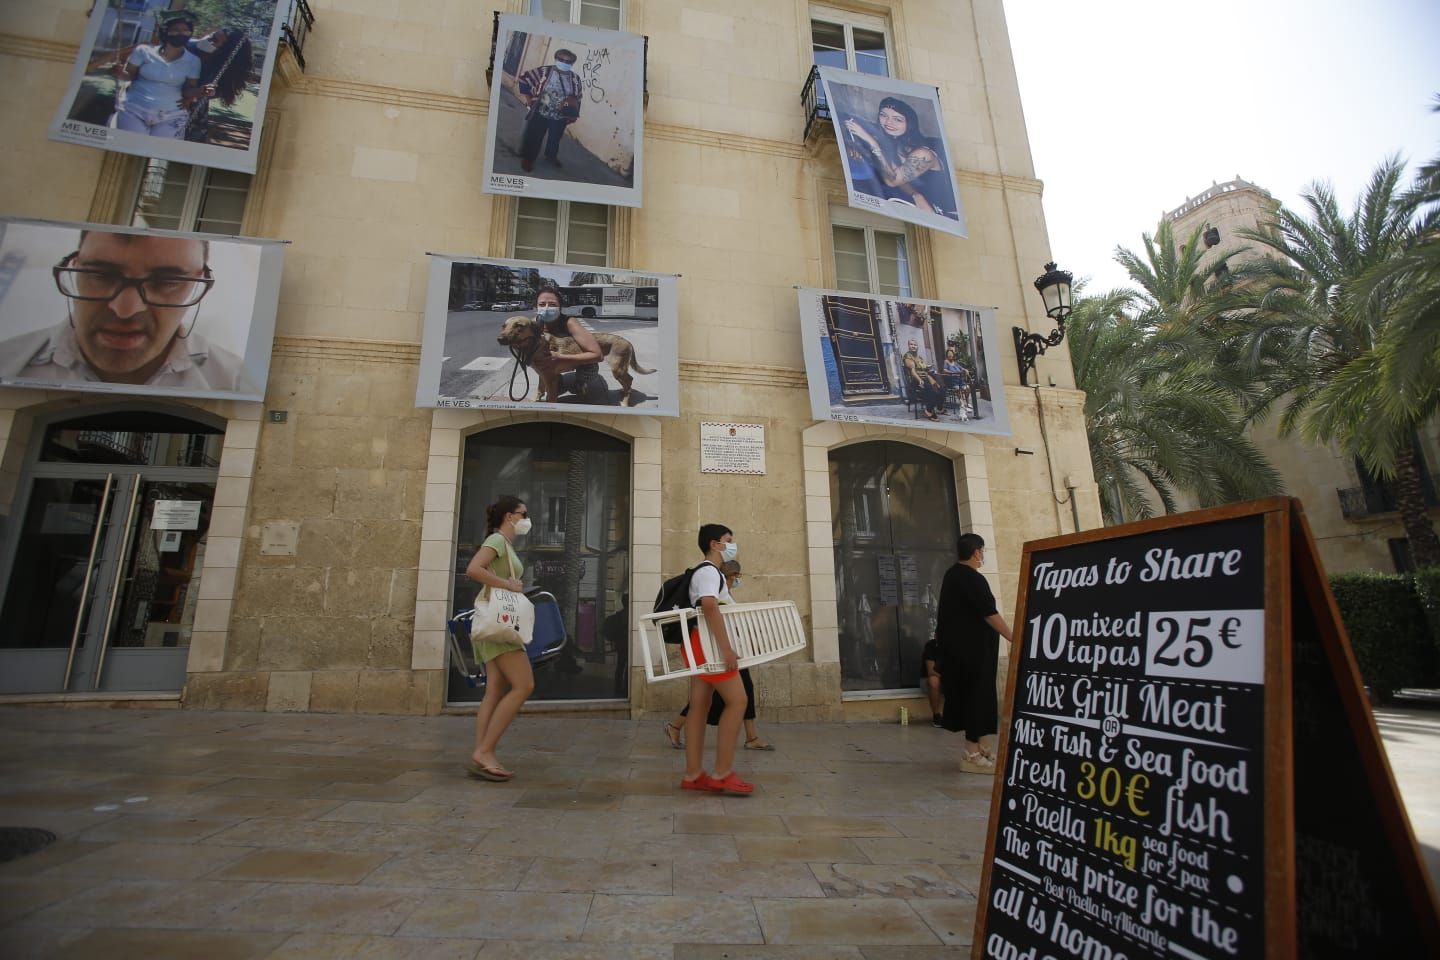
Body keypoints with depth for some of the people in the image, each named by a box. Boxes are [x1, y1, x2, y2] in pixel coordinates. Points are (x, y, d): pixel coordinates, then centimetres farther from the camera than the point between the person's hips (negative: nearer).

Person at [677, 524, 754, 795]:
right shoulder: (709, 571, -11)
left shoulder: (707, 572, 21)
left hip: (702, 646, 10)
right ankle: (722, 774, -5)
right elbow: (709, 608, -27)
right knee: (737, 701, -9)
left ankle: (693, 775, 11)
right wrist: (726, 648, -30)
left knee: (700, 707, 8)